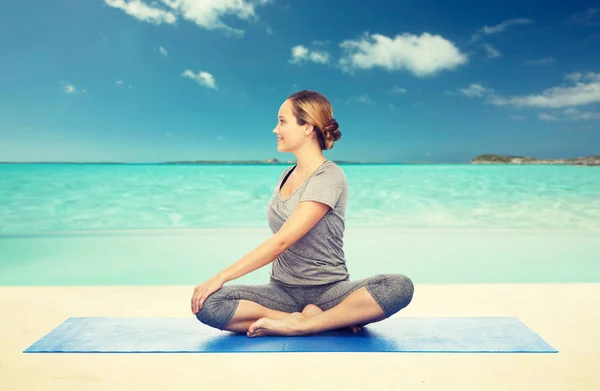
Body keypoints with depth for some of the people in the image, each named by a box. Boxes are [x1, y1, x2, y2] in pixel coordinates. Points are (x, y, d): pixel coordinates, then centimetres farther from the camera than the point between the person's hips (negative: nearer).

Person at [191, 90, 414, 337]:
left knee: (400, 286, -31)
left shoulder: (329, 177, -12)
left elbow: (281, 241, -19)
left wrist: (221, 276, -19)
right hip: (282, 290, 6)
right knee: (205, 304, -21)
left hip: (327, 290, -6)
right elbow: (279, 240, 10)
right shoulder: (287, 174, 11)